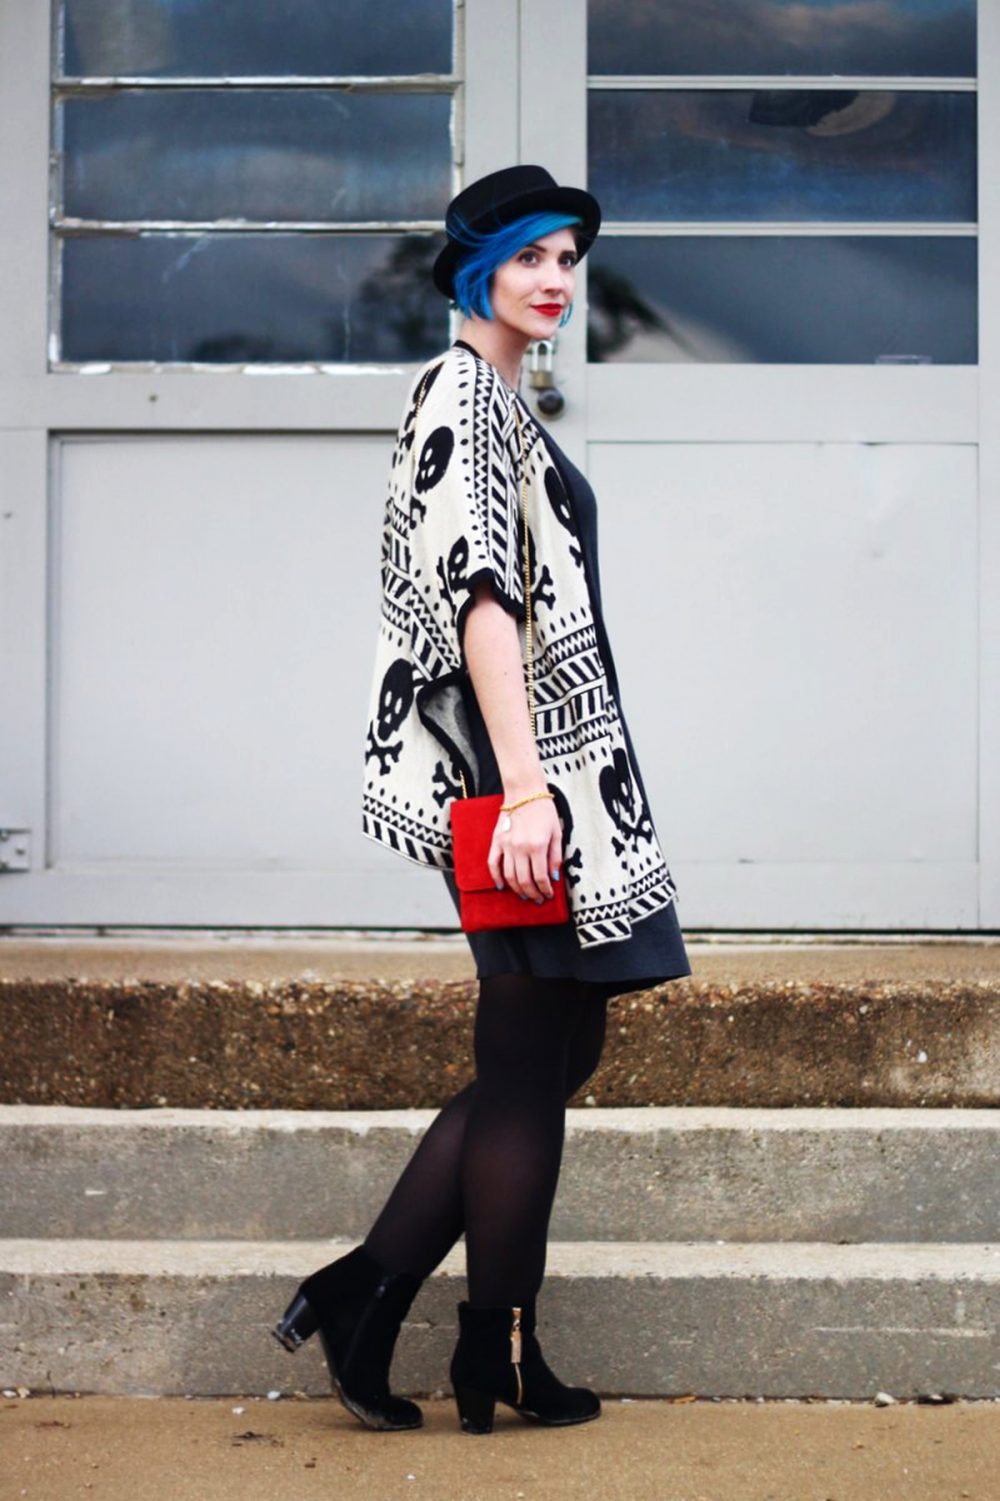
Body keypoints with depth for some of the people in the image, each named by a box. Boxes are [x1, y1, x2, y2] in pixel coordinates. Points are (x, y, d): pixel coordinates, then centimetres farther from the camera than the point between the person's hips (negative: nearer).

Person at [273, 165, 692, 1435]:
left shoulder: (498, 398, 21)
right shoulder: (465, 386, -10)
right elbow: (480, 592, -21)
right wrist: (527, 788, -27)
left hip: (541, 761, 10)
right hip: (521, 767, -10)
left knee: (555, 1051, 12)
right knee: (529, 1066, -1)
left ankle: (363, 1296, 13)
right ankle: (500, 1361, 12)